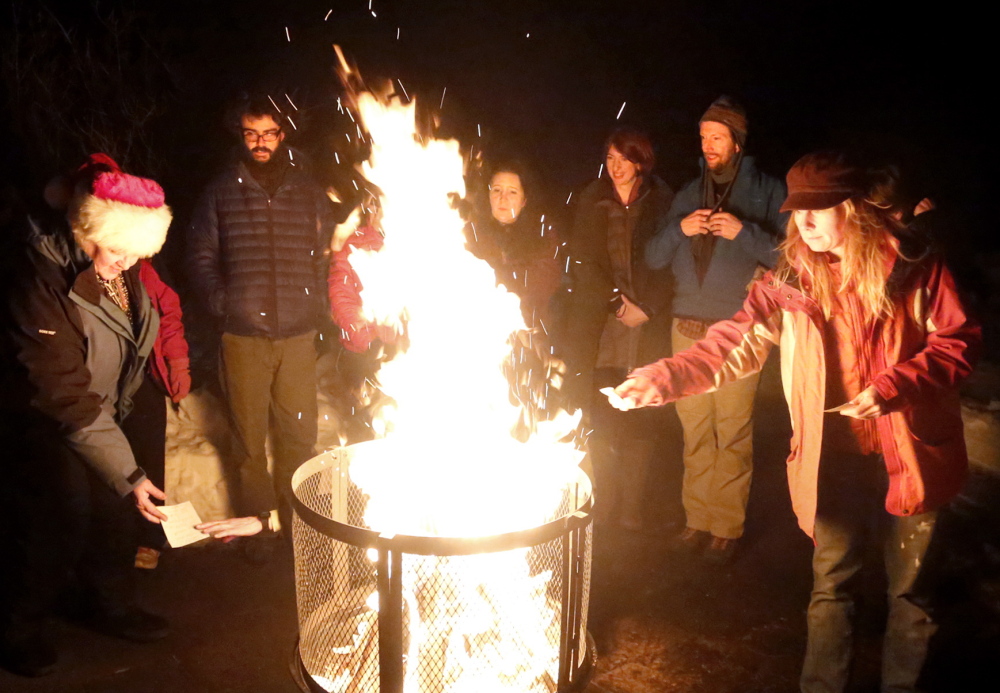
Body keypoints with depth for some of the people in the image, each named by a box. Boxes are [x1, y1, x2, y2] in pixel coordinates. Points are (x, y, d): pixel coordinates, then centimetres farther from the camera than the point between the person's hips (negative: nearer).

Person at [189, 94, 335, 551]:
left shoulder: (308, 191, 9)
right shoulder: (221, 192, 8)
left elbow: (327, 254, 11)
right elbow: (202, 257, 10)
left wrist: (318, 303, -1)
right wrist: (221, 303, -3)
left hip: (299, 334, 1)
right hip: (243, 336, 0)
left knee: (299, 435, 5)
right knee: (249, 438, 6)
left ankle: (298, 521, 21)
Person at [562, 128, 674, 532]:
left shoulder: (661, 203, 8)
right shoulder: (591, 202, 10)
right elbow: (585, 264, 4)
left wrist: (646, 308, -8)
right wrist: (618, 303, -6)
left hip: (649, 327, 0)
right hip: (599, 324, 0)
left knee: (642, 418, -3)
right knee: (601, 418, -5)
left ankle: (631, 507, 6)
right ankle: (604, 504, 5)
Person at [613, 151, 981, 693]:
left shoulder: (911, 267, -7)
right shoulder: (790, 282, -2)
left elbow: (958, 340, -4)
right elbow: (734, 345, -8)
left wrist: (895, 385, -19)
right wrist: (666, 376, -22)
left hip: (910, 454, -1)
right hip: (836, 458, 2)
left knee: (910, 588, 15)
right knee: (831, 584, 15)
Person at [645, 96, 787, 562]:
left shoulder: (768, 192, 5)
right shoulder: (689, 194, 17)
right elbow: (653, 258, 11)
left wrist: (745, 232, -16)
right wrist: (679, 229, -7)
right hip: (687, 330, 4)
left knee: (733, 434, -5)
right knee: (694, 431, 7)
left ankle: (728, 527, 7)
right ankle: (698, 520, 17)